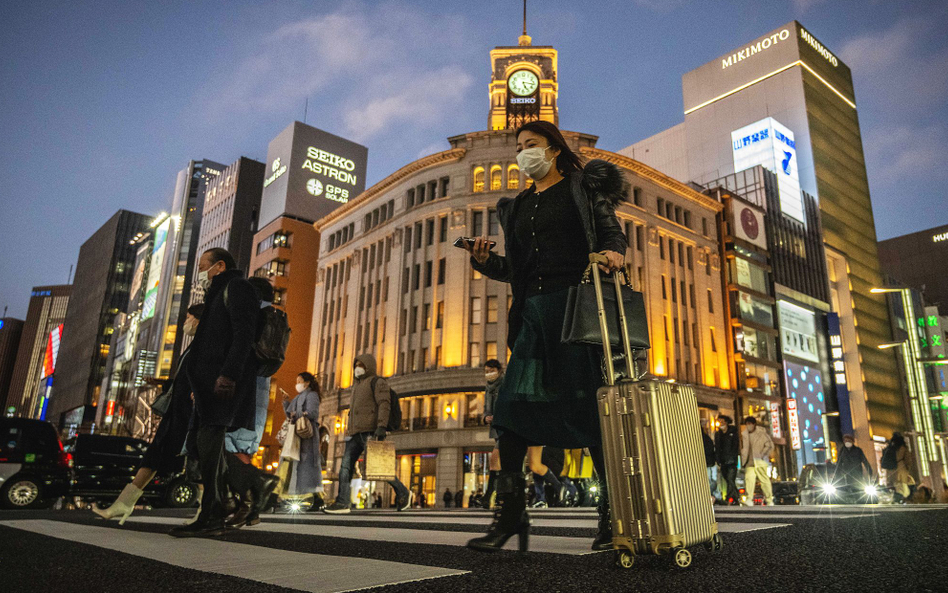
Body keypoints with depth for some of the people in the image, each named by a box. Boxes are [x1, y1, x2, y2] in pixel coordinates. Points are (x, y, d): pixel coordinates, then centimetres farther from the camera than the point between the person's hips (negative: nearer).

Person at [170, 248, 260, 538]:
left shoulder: (236, 286, 1)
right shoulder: (219, 294, 32)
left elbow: (244, 333, -14)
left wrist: (228, 375, -24)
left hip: (225, 379, -10)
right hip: (213, 380, 10)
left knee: (209, 438, -17)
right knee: (207, 442, 5)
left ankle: (211, 516, -18)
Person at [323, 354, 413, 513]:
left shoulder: (377, 381, 1)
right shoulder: (357, 385, 28)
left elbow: (384, 404, -12)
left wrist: (382, 426, -26)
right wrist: (349, 431, 23)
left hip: (370, 430, -8)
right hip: (355, 433, 8)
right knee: (346, 465, -4)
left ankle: (403, 493, 3)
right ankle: (342, 502, -5)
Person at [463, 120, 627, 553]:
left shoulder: (585, 186, 11)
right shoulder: (516, 207, 24)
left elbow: (612, 232, 2)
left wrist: (613, 252, -20)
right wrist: (486, 261, 3)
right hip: (533, 309, 5)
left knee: (588, 402, -7)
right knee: (511, 403, -5)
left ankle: (613, 508, 5)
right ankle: (509, 513, 2)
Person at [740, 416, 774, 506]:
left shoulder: (761, 433, 2)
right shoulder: (744, 435, 14)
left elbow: (769, 445, -1)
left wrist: (762, 455, -9)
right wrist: (743, 460, 9)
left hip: (760, 462, -3)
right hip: (750, 462, 3)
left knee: (765, 480, 0)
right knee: (749, 478, -14)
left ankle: (769, 500, 13)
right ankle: (749, 500, -18)